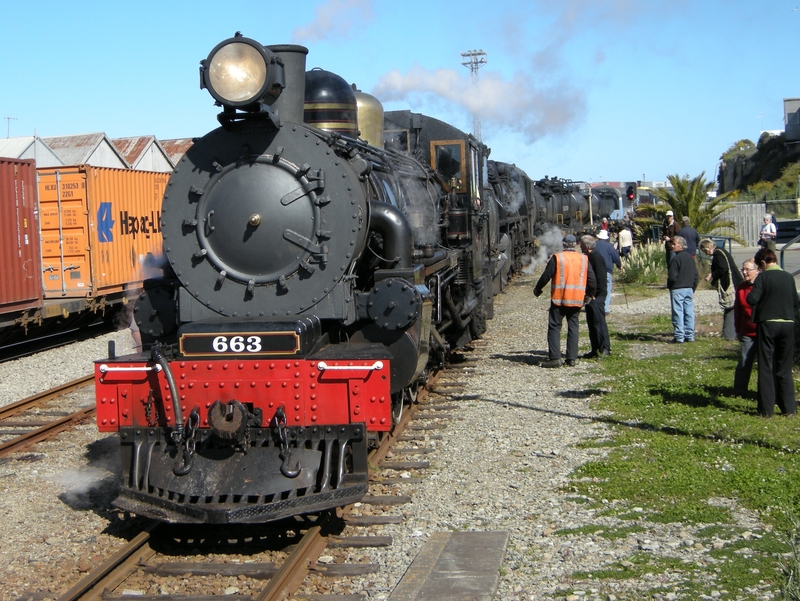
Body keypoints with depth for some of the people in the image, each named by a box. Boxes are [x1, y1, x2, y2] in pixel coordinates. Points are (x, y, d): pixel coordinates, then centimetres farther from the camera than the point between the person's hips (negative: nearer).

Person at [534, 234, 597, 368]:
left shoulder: (557, 258, -6)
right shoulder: (584, 259, 5)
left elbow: (546, 276, -4)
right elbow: (592, 281, 6)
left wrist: (537, 290, 12)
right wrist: (589, 294, 23)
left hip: (559, 299, -4)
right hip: (577, 300, 4)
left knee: (554, 327, 0)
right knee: (573, 327, 11)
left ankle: (555, 358, -7)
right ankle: (572, 358, 9)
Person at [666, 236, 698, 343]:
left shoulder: (676, 259, -16)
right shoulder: (690, 258, 9)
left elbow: (672, 277, -17)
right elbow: (696, 276, 13)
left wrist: (669, 286, 2)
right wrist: (693, 288, 19)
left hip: (677, 290, -7)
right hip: (689, 289, 7)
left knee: (678, 313, -2)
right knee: (689, 313, 9)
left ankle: (679, 336, -2)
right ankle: (690, 335, 12)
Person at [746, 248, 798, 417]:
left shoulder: (763, 277, -8)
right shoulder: (789, 277, 6)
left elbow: (752, 300, -16)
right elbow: (795, 302, 12)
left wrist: (754, 288, 4)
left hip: (767, 324, -4)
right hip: (788, 324, 4)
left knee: (766, 368, 2)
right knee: (785, 368, 12)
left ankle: (766, 409, 1)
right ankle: (789, 408, 12)